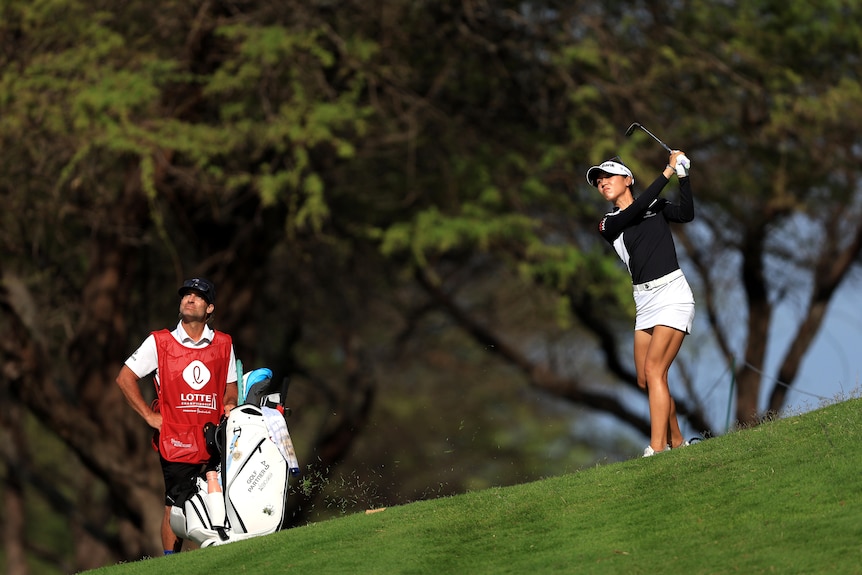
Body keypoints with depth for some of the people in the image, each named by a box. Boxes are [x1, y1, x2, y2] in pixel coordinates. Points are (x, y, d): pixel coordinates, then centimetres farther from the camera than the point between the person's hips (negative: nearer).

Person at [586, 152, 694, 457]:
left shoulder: (656, 206, 5)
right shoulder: (608, 225, 8)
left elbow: (686, 214, -12)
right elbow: (635, 210, -10)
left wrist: (684, 176, -22)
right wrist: (667, 172, -14)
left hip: (671, 295, -5)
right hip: (644, 303, 5)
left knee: (653, 371, -17)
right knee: (645, 381, 3)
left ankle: (657, 449, -22)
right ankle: (676, 442, 20)